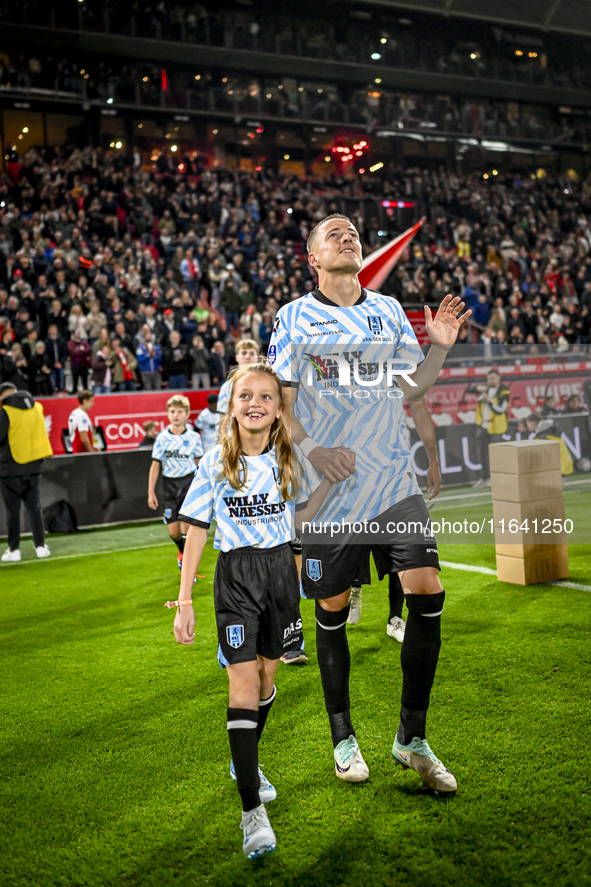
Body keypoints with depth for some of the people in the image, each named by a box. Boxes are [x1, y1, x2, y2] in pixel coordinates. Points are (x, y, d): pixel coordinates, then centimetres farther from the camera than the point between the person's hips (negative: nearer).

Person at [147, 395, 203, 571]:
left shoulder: (194, 437, -2)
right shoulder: (162, 438, -2)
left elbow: (199, 463, 8)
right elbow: (155, 465, 2)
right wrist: (151, 492, 0)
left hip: (189, 481, -1)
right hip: (169, 485, 2)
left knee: (186, 527, -13)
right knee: (173, 532, 5)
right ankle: (182, 552, 39)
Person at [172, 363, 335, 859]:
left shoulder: (286, 460, 2)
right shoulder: (216, 463, -7)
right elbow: (196, 532, -5)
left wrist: (330, 478, 5)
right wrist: (184, 600, -7)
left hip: (281, 568, 4)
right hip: (235, 576, -3)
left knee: (267, 675, 14)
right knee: (243, 682, -11)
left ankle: (246, 763, 41)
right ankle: (253, 810, -9)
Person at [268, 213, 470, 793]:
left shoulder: (389, 311, 13)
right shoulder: (294, 317, 3)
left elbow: (411, 389, 17)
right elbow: (278, 401, 1)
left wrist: (439, 349, 1)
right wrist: (311, 449, -15)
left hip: (393, 481, 3)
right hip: (328, 485, -2)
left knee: (428, 592, -9)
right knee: (332, 611, 4)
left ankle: (412, 738, 9)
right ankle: (342, 736, 25)